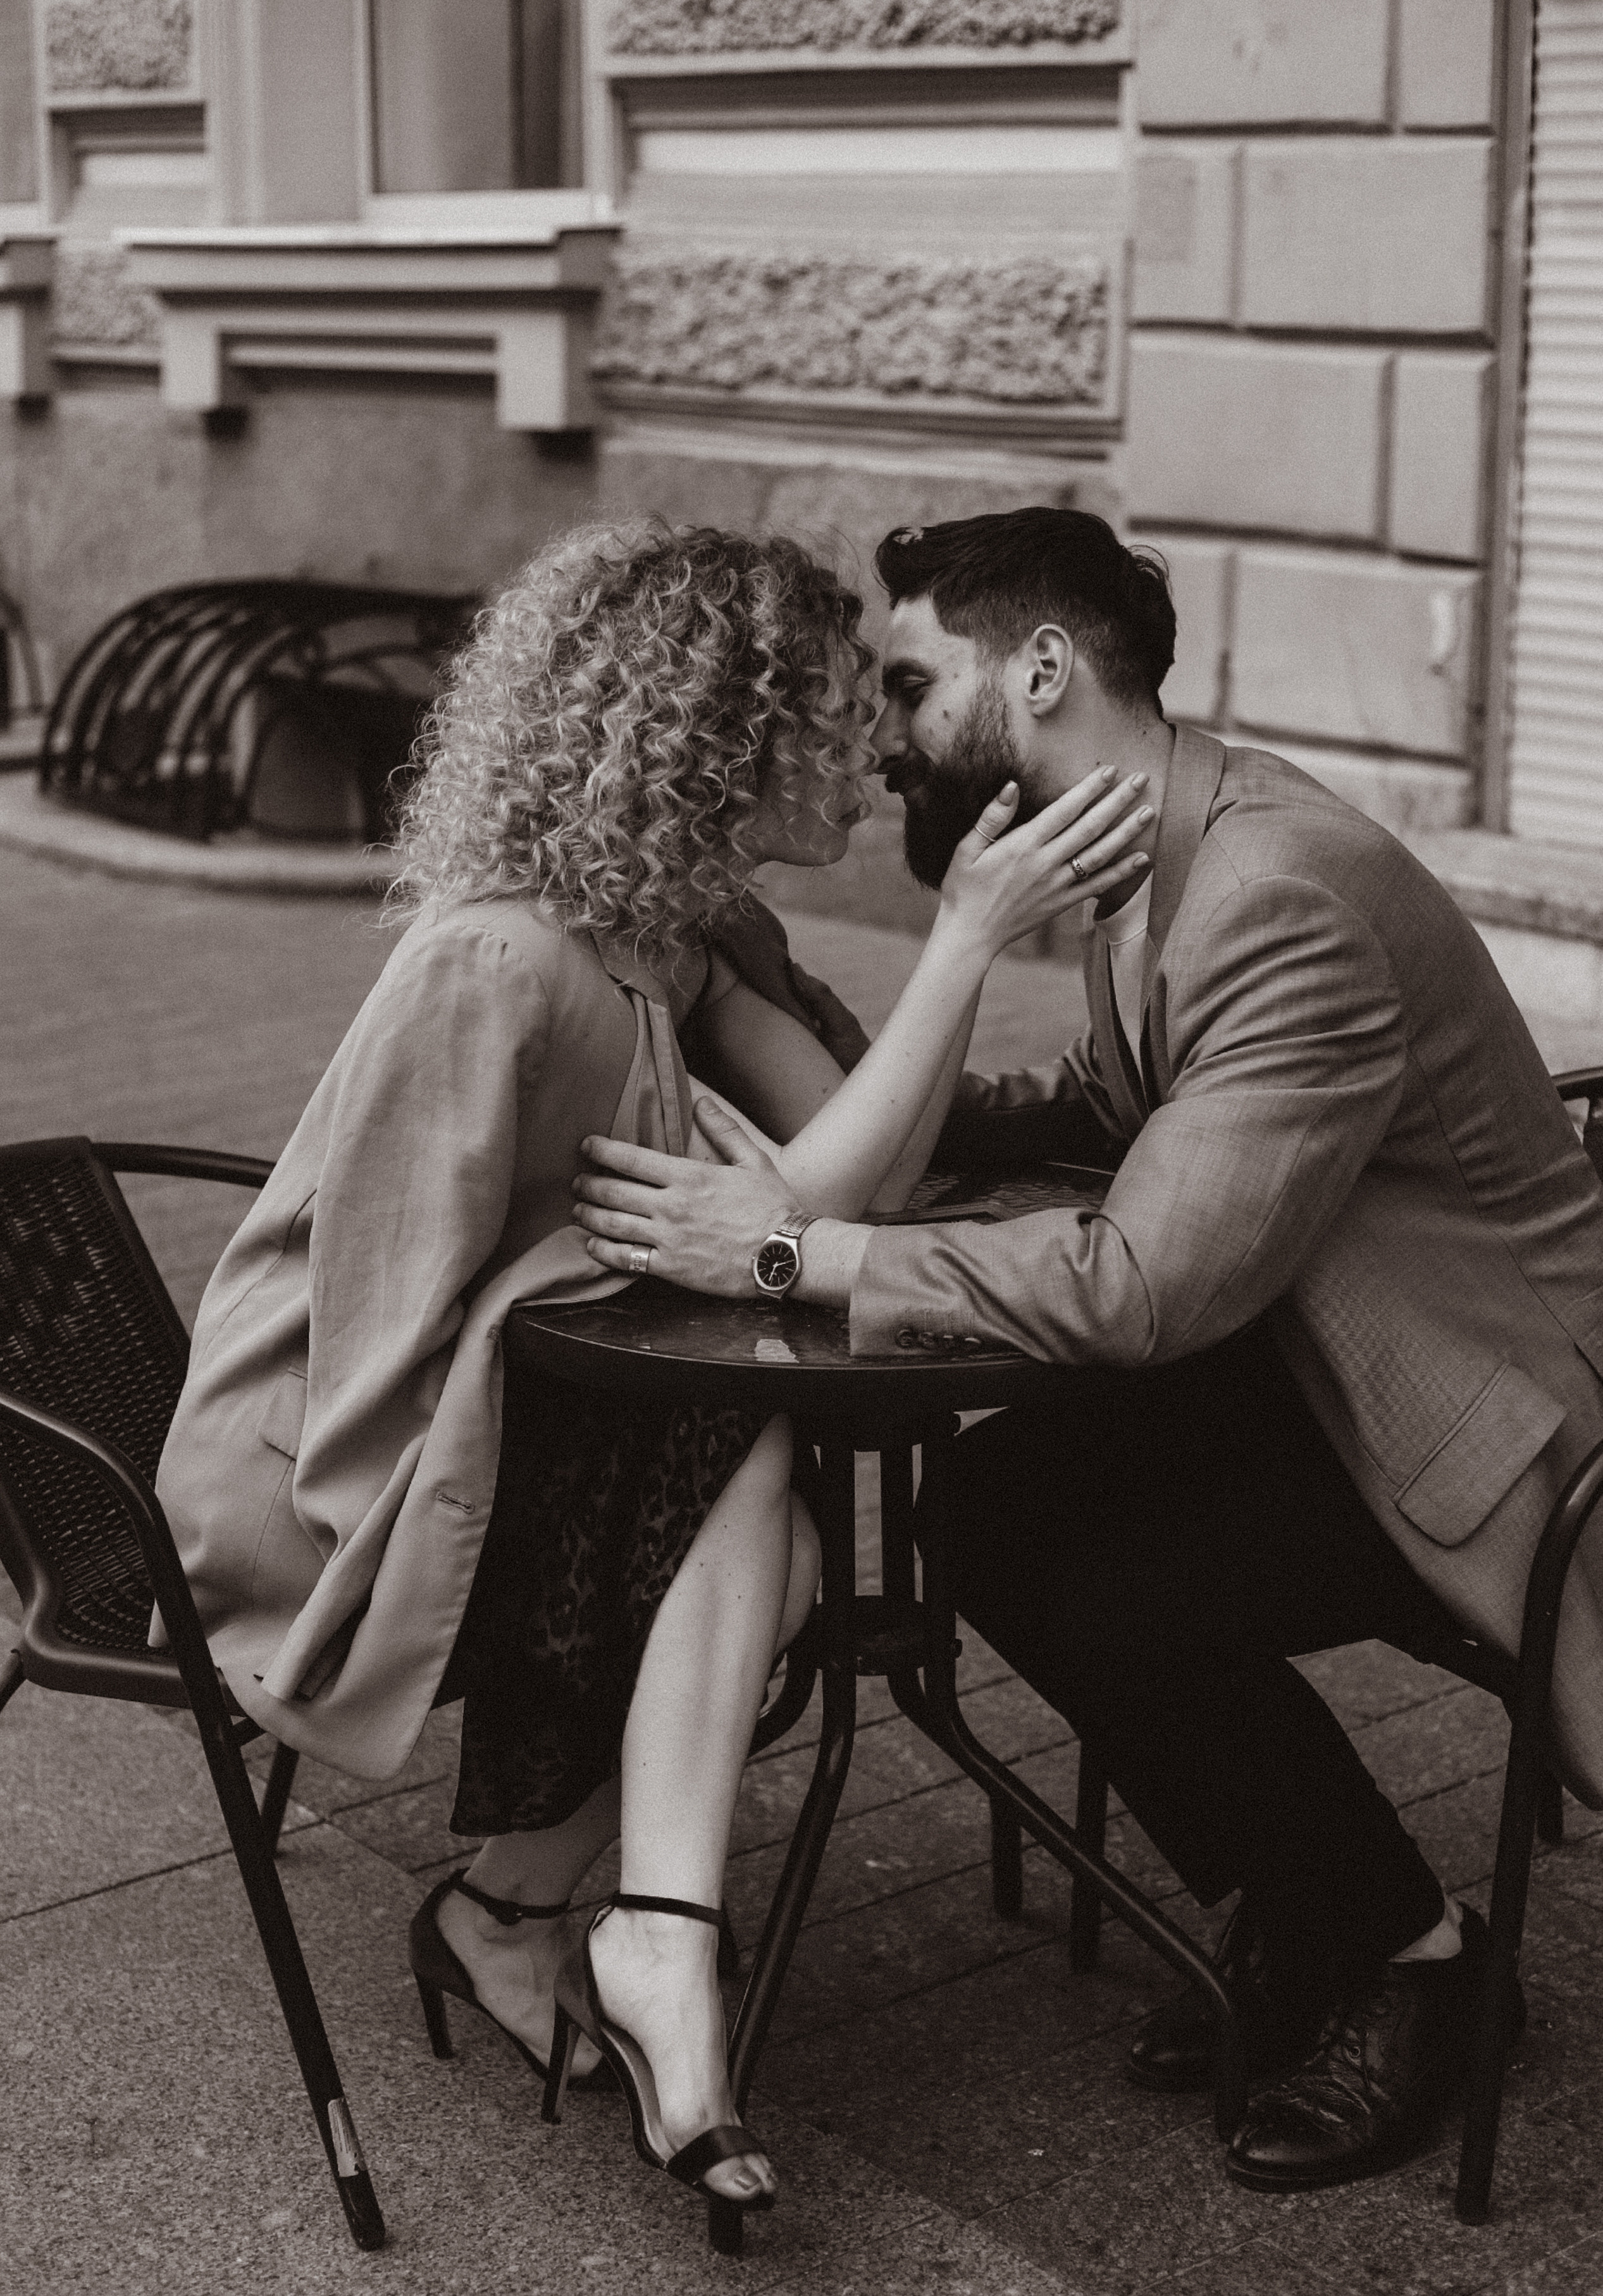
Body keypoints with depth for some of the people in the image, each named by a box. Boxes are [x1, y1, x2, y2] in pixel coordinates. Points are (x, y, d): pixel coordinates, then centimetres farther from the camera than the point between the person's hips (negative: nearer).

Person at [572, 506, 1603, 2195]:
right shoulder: (1162, 855, 3)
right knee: (999, 1504, -7)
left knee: (1110, 1591, -22)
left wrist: (796, 1251, -27)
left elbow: (1145, 1287, -31)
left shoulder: (1288, 901, -27)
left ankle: (1399, 1948, 4)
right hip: (1325, 1361, 9)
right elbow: (1107, 1112, 17)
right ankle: (1297, 1922, 11)